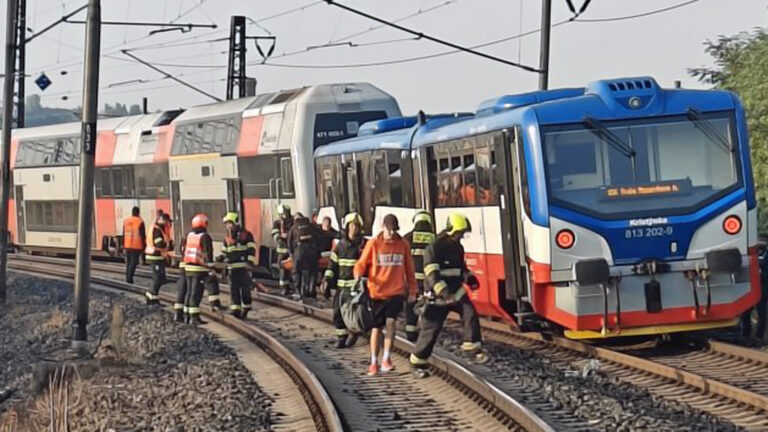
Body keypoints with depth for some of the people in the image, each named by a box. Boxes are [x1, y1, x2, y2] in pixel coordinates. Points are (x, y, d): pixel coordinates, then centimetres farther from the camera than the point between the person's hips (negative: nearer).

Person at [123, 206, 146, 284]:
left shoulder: (126, 221, 4)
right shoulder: (140, 222, -11)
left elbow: (124, 234, 10)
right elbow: (143, 235, -9)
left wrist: (123, 244, 18)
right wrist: (144, 246, -1)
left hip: (127, 245, 5)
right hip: (136, 246, -5)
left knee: (128, 262, 14)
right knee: (134, 262, -3)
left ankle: (127, 277, 17)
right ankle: (129, 278, -13)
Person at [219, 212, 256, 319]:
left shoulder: (246, 235, -2)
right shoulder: (227, 238, 15)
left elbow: (251, 250, -6)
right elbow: (224, 252, 23)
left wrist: (250, 262, -16)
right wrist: (221, 259, 5)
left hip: (244, 267, -5)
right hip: (232, 268, 5)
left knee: (245, 289, -1)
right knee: (233, 289, -1)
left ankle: (246, 308, 12)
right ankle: (235, 309, -1)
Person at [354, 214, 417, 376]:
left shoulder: (403, 245, 3)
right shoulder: (373, 244, -2)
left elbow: (409, 269, 10)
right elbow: (361, 264, 0)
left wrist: (412, 291, 11)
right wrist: (358, 276, -20)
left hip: (397, 291, 0)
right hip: (377, 292, 0)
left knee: (390, 321, -19)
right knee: (376, 327, 8)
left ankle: (386, 360, -11)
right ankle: (374, 362, 21)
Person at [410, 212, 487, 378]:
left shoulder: (458, 247, 9)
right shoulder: (434, 248, -16)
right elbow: (432, 274, -23)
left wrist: (469, 277, 7)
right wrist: (443, 291, -34)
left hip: (456, 291, 7)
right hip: (437, 296, -7)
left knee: (470, 314, -14)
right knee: (430, 329, -3)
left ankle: (471, 348, -4)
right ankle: (417, 363, 8)